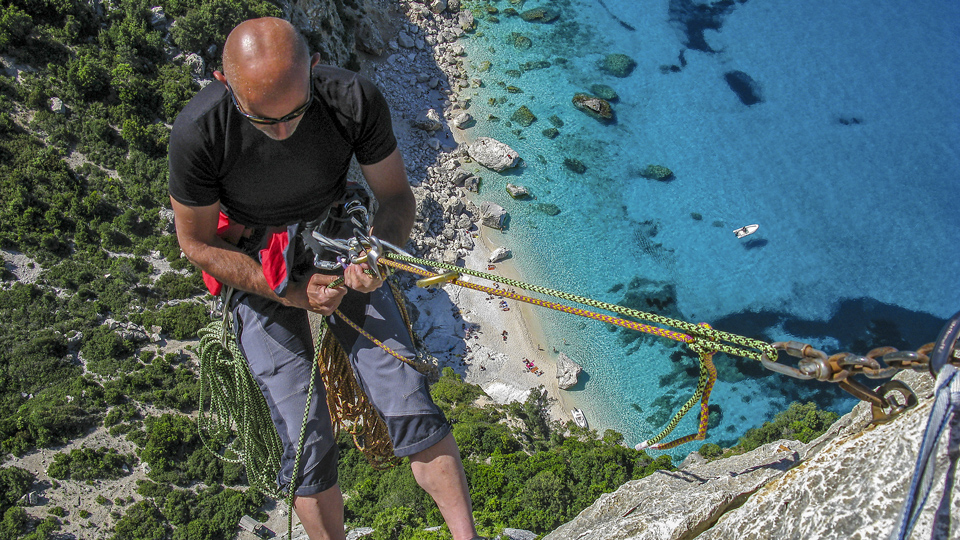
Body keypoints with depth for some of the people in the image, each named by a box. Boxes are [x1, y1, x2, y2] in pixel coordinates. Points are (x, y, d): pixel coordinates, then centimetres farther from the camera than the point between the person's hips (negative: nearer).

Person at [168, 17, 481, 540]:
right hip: (256, 272, -1)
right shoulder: (198, 133, -27)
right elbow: (197, 244, -12)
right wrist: (294, 294, -19)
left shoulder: (355, 100, -24)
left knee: (408, 408, -10)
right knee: (307, 440, -6)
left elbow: (396, 194, -8)